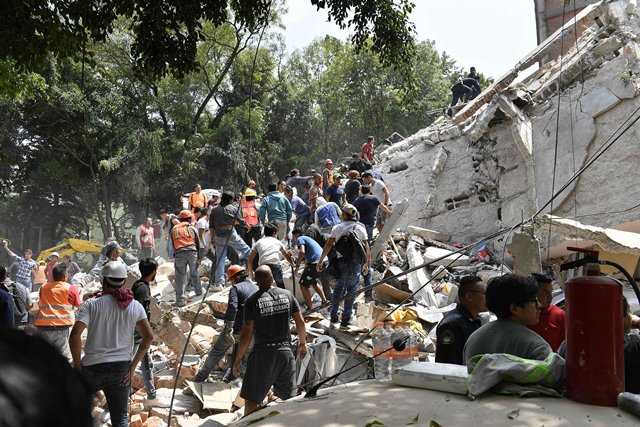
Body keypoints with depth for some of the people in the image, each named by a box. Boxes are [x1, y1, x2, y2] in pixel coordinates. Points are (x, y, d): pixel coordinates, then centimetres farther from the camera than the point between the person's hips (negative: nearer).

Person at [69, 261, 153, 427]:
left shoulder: (91, 304, -6)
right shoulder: (135, 306, 2)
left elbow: (75, 335, -17)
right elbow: (149, 336, -3)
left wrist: (77, 365, -5)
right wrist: (133, 366, 2)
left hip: (93, 367, -2)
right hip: (121, 368, 2)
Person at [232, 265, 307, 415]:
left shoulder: (252, 301, -10)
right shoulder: (287, 295, 1)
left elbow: (246, 333, -10)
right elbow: (300, 322, 6)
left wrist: (238, 359, -1)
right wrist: (302, 343, 21)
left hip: (262, 353, -4)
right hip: (286, 351, 4)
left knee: (251, 400, 6)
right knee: (289, 397, 17)